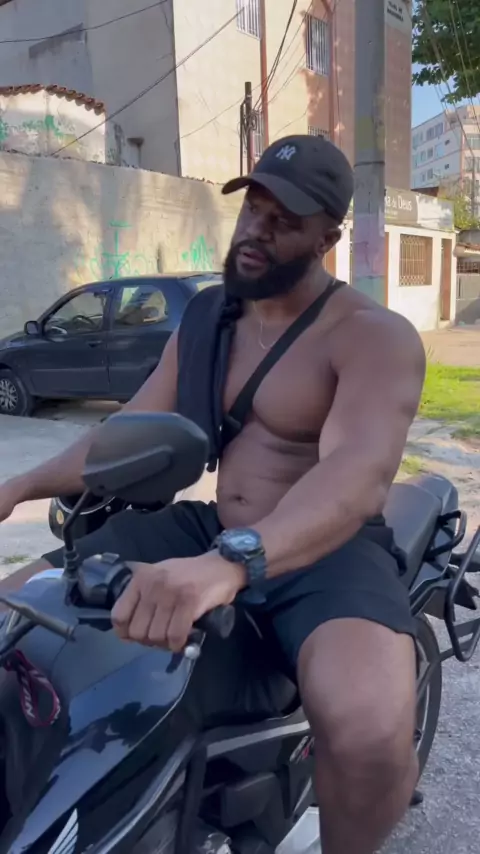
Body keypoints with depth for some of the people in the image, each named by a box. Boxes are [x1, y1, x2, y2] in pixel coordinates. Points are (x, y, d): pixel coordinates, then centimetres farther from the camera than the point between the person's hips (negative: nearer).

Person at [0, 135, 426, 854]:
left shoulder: (376, 336, -13)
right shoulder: (206, 317, 8)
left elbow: (359, 472, -31)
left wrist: (230, 562, -48)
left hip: (330, 550, -5)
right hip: (211, 533, 6)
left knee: (368, 732, -35)